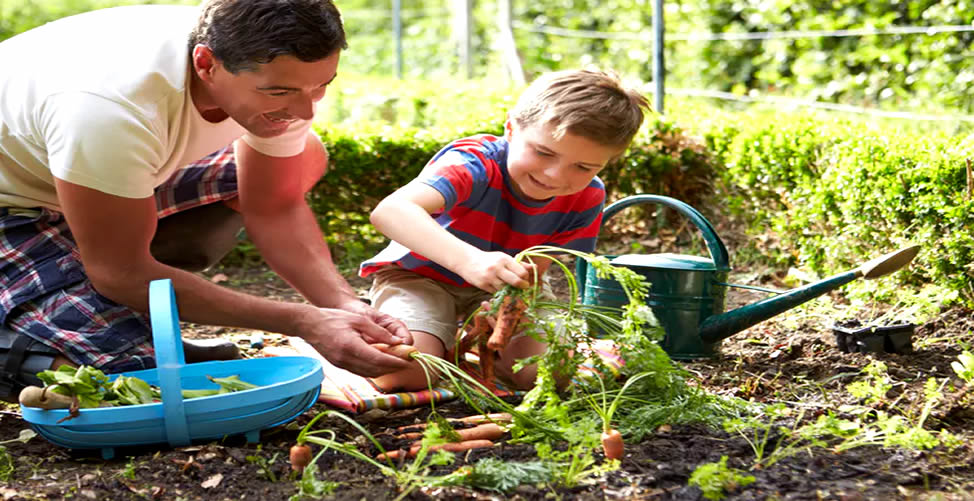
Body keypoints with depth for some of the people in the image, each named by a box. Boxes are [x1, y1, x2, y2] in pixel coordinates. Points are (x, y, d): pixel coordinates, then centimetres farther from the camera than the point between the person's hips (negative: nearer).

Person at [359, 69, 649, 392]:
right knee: (404, 371, -29)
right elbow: (390, 211, -53)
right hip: (421, 274, -4)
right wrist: (468, 260, -70)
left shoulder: (586, 199, -18)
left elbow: (533, 271, -16)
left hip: (503, 286, 4)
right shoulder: (475, 163, -35)